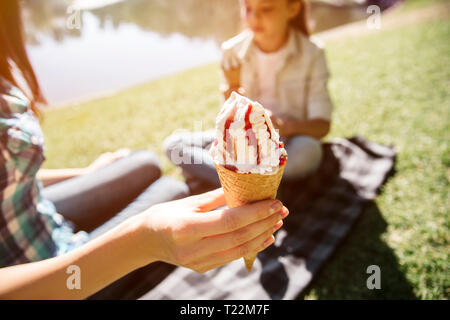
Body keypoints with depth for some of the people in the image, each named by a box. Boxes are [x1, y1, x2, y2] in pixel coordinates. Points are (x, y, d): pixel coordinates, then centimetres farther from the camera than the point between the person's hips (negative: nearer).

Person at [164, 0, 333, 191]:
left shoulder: (312, 53, -11)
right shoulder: (233, 51, -7)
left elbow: (322, 125, -14)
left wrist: (284, 127, -34)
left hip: (290, 140, -2)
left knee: (307, 150, -38)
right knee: (173, 144, -15)